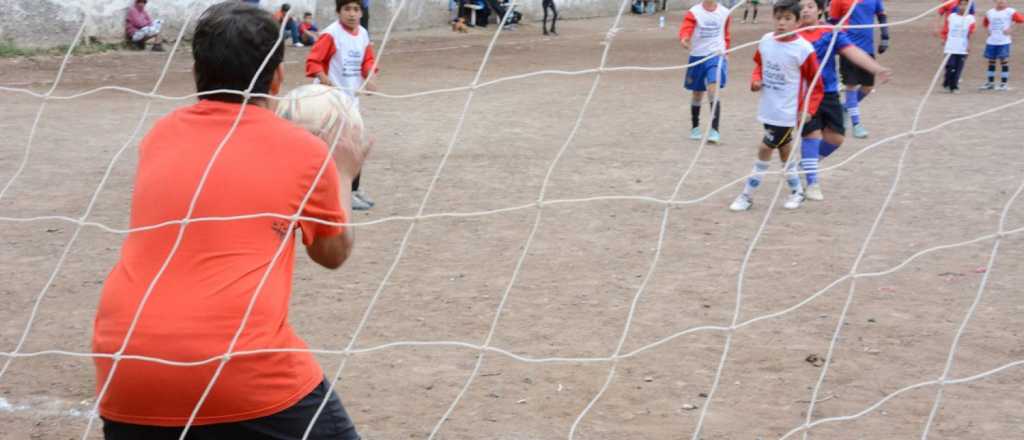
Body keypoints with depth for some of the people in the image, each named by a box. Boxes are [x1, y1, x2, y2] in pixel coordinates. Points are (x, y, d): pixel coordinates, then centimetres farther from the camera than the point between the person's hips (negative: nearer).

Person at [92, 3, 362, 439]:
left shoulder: (159, 136, 15)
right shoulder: (304, 150, 5)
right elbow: (333, 252, 22)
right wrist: (344, 174, 38)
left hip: (126, 368, 4)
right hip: (245, 373, -4)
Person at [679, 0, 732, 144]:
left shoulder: (724, 13, 0)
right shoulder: (694, 12, -9)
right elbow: (685, 29, -27)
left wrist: (724, 49, 16)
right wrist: (684, 39, -47)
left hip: (716, 56, 0)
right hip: (697, 57, 0)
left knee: (713, 91, -18)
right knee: (697, 94, 14)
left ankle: (714, 130, -19)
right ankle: (695, 127, 33)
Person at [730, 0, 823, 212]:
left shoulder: (804, 49, -17)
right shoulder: (765, 41, -1)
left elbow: (816, 85, -8)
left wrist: (808, 109, -16)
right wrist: (756, 80, 0)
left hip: (787, 112, -6)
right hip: (768, 109, 6)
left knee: (765, 149, -3)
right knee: (784, 149, 17)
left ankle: (747, 195, 9)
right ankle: (797, 191, 34)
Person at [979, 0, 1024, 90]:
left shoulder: (1010, 12, -6)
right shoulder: (990, 12, 9)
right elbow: (985, 22, 25)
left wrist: (1010, 28, -14)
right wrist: (988, 30, 9)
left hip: (1004, 41, -5)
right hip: (991, 41, 5)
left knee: (1004, 61, -5)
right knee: (991, 61, 9)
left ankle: (1004, 83, 1)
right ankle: (990, 82, 18)